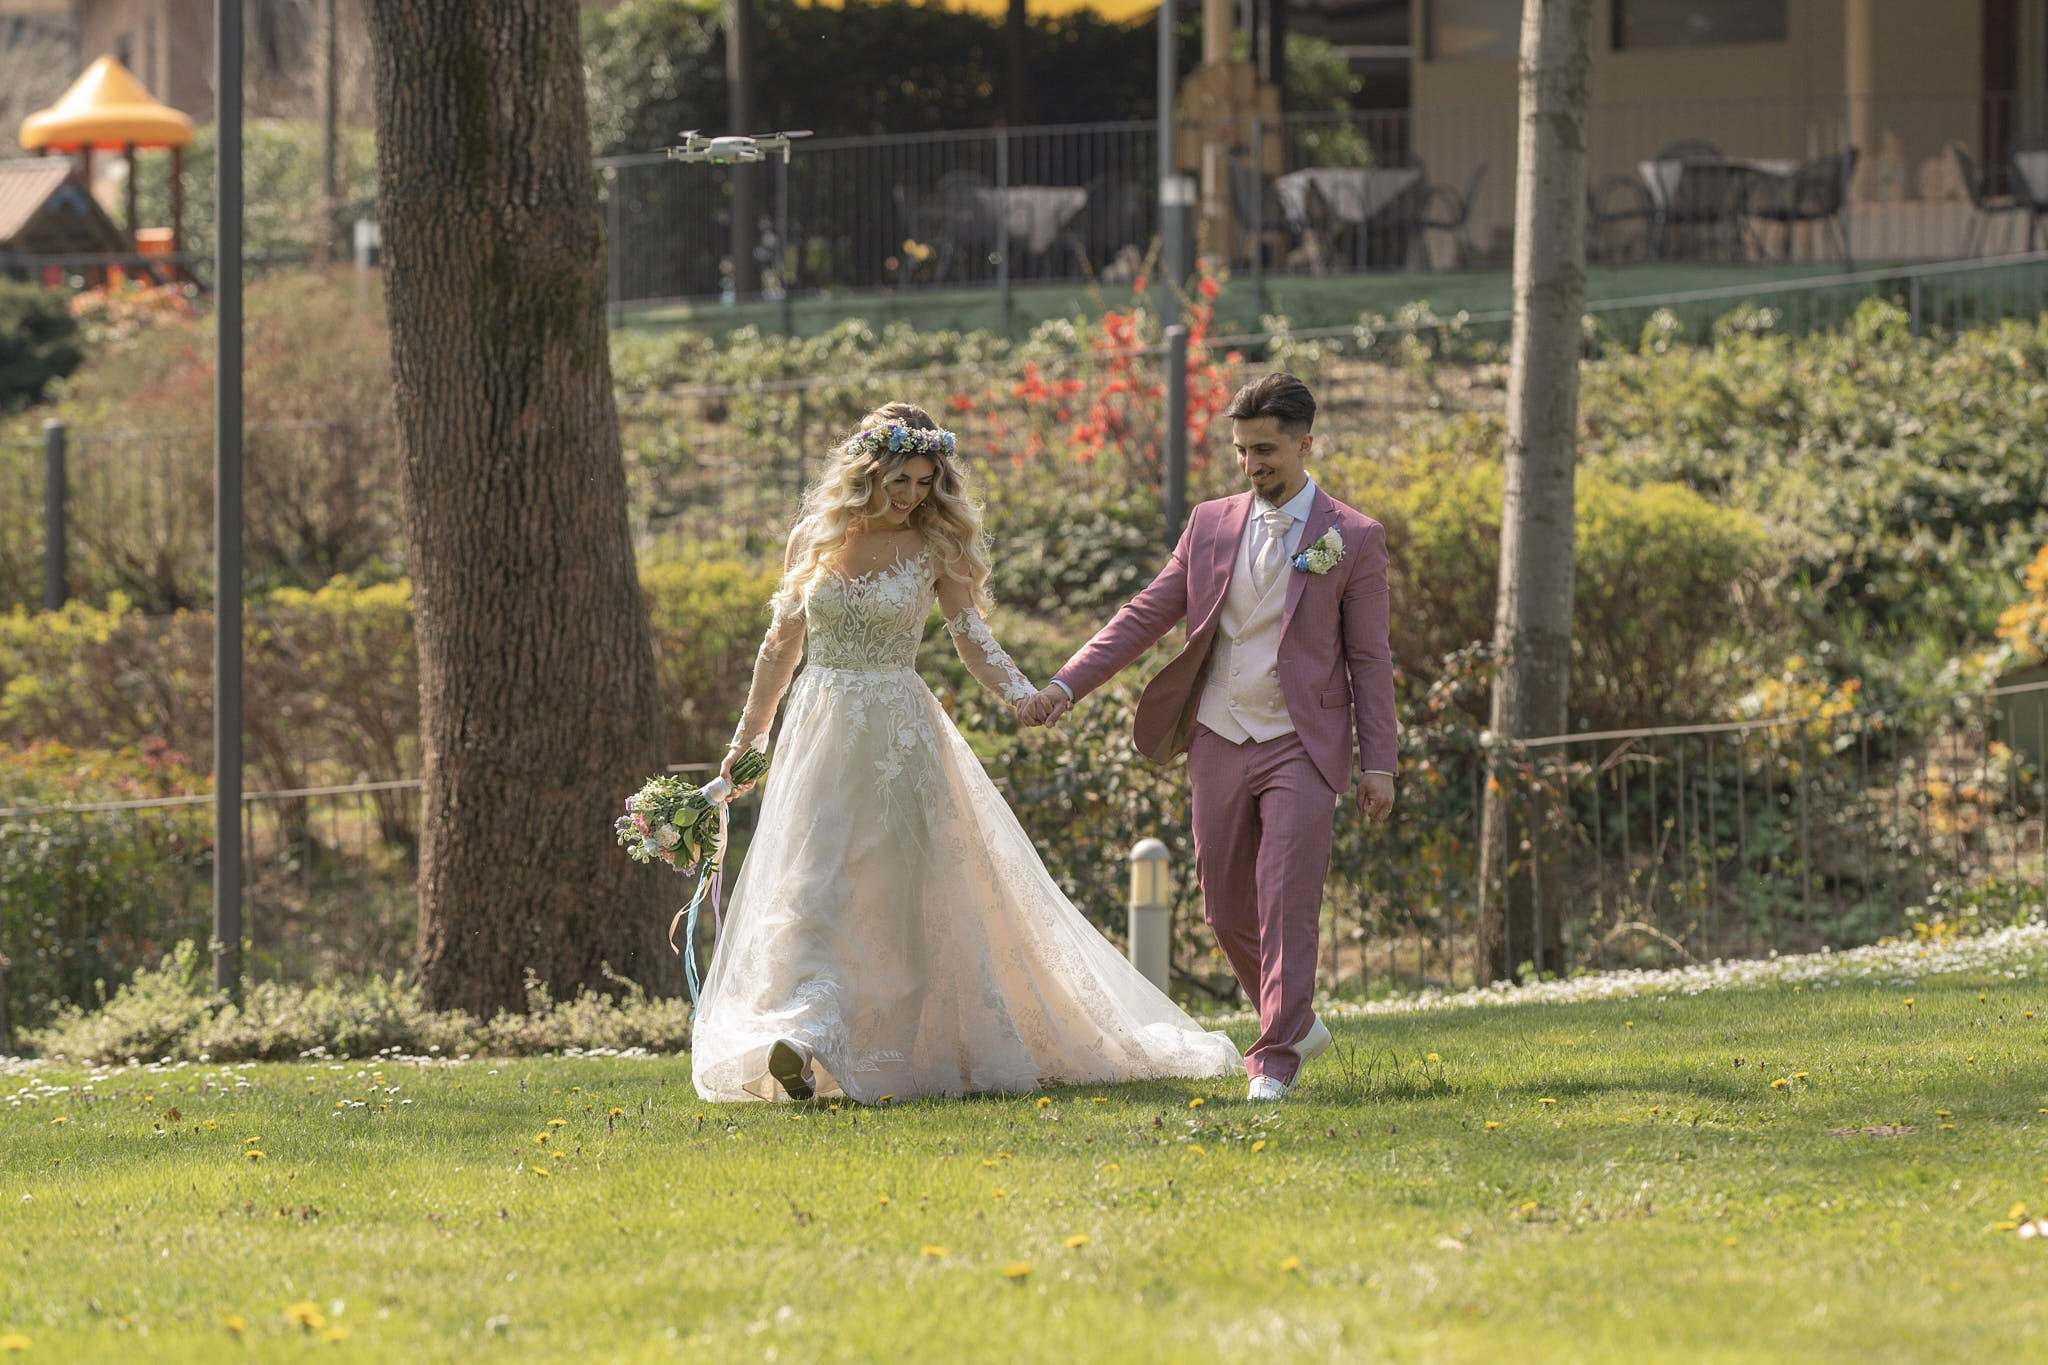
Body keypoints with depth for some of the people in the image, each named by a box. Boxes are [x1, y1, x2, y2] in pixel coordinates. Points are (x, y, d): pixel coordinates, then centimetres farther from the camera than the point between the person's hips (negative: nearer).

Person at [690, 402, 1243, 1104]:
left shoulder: (933, 547, -1)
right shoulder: (812, 539, 5)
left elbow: (972, 639, -4)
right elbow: (782, 646, 14)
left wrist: (1024, 695, -23)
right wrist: (747, 737, 17)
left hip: (898, 737, -2)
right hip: (818, 733, 2)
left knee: (910, 892, 0)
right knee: (809, 888, -8)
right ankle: (805, 1035, -10)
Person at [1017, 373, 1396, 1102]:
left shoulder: (1353, 539, -2)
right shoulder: (1211, 525, 8)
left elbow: (1369, 658, -1)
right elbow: (1146, 615, 8)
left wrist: (1377, 762, -5)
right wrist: (1067, 684, -2)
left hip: (1299, 747, -4)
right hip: (1220, 742, 4)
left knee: (1286, 905, -13)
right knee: (1227, 910, 9)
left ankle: (1275, 1061, -11)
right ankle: (1298, 1023, 29)